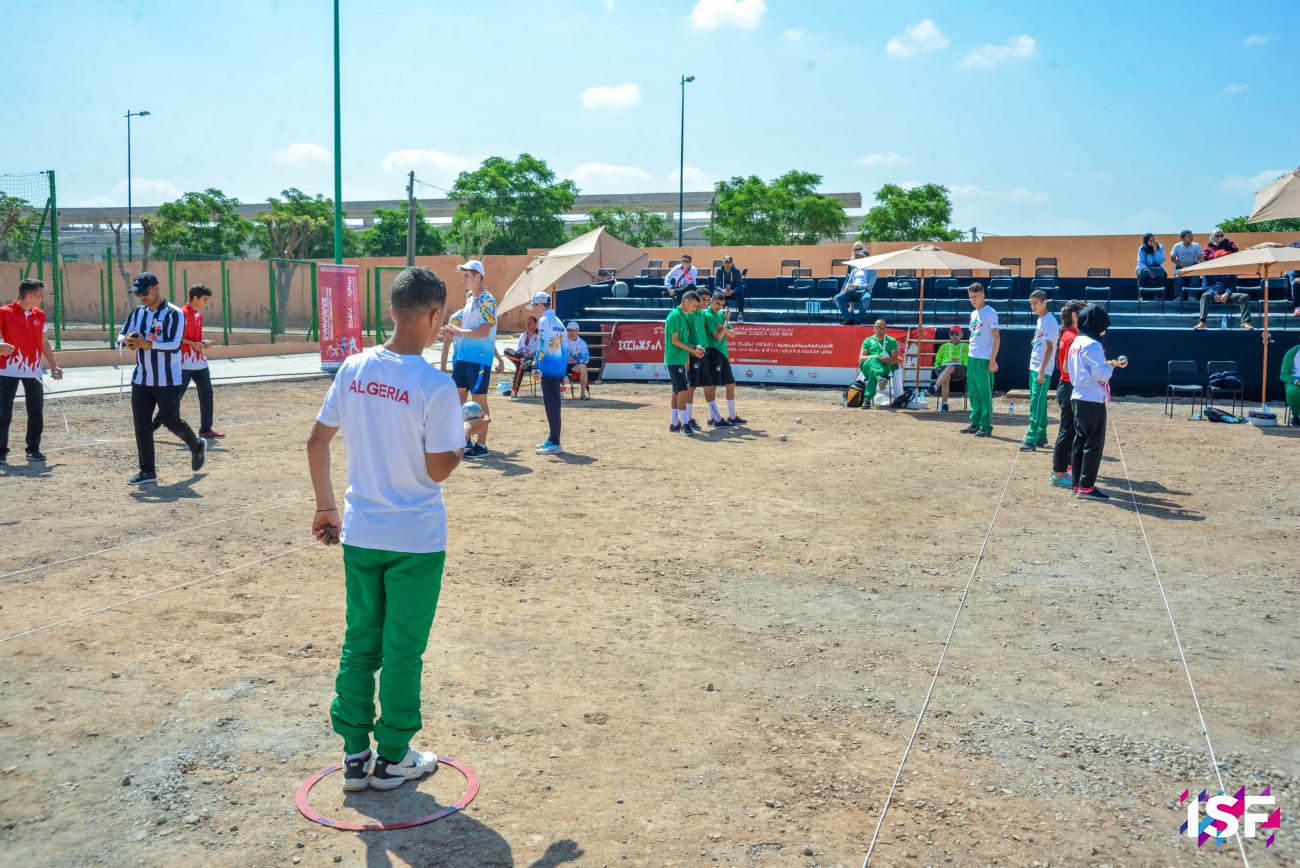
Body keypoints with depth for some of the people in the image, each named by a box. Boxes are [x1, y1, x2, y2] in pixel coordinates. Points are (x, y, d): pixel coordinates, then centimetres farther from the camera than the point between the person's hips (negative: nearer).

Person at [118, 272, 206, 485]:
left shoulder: (174, 314, -11)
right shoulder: (137, 313, 9)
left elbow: (175, 346, -20)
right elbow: (121, 337, 9)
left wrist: (147, 344, -30)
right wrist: (127, 341, -15)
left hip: (167, 381, -6)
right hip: (141, 380, 6)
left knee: (171, 421, 5)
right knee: (141, 425, 1)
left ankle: (197, 445, 34)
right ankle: (147, 471, 7)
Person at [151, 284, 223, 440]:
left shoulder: (199, 315, 14)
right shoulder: (182, 314, -12)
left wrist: (203, 343, 5)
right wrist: (192, 344, -22)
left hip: (200, 362, 8)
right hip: (184, 364, -8)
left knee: (207, 394, 6)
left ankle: (206, 429, 13)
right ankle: (154, 425, 8)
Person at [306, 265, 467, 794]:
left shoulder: (353, 368, -2)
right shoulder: (436, 386, -18)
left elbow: (317, 442, 3)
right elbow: (439, 470, -15)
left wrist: (326, 506, 15)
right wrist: (467, 436, 4)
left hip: (360, 534, 5)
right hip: (416, 540, -4)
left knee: (359, 644, 16)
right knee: (403, 651, 9)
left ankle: (355, 755, 25)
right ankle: (392, 759, 22)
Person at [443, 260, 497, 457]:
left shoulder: (487, 300, -12)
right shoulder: (469, 298, 15)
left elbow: (484, 331, -20)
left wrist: (458, 331, -15)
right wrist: (452, 331, 4)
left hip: (479, 358, -9)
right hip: (463, 356, 9)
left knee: (479, 400, -2)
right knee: (459, 395, 10)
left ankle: (481, 445, 6)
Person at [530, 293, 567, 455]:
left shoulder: (544, 320, -8)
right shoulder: (558, 321, 19)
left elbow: (543, 344, -17)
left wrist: (537, 365, -18)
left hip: (549, 368, -9)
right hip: (560, 368, 9)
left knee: (551, 405, -9)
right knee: (553, 404, 16)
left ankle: (555, 443, -10)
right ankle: (552, 439, 25)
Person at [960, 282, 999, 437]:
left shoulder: (990, 313, -9)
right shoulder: (973, 314, 15)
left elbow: (997, 338, -12)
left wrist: (992, 360, -18)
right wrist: (970, 356, 17)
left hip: (984, 360, -8)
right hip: (972, 359, 8)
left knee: (985, 394, -4)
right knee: (973, 394, 11)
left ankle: (986, 427, -1)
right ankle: (975, 424, 19)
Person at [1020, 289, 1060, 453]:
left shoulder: (1049, 321, -14)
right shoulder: (1040, 320, 14)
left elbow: (1049, 348, -18)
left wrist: (1042, 372, -21)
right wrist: (1036, 370, 18)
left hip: (1042, 370, -9)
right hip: (1034, 368, 9)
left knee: (1036, 404, -10)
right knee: (1039, 403, 13)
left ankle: (1031, 440, -11)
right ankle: (1041, 438, 19)